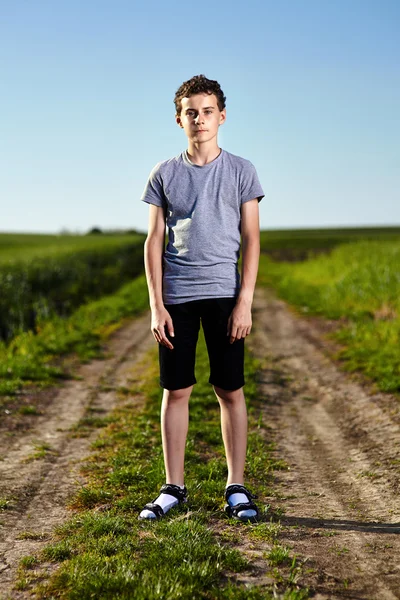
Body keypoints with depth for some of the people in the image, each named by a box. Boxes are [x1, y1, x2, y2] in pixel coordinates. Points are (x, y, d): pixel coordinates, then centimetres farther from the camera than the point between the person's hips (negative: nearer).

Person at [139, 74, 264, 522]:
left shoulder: (241, 171, 5)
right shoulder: (164, 174, 8)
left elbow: (251, 239, 2)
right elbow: (154, 241, 7)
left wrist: (245, 301, -7)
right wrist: (156, 306, -1)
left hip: (224, 294, -1)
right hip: (175, 296, 1)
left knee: (231, 390, 2)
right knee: (176, 391, 4)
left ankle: (236, 487, 13)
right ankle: (173, 487, 15)